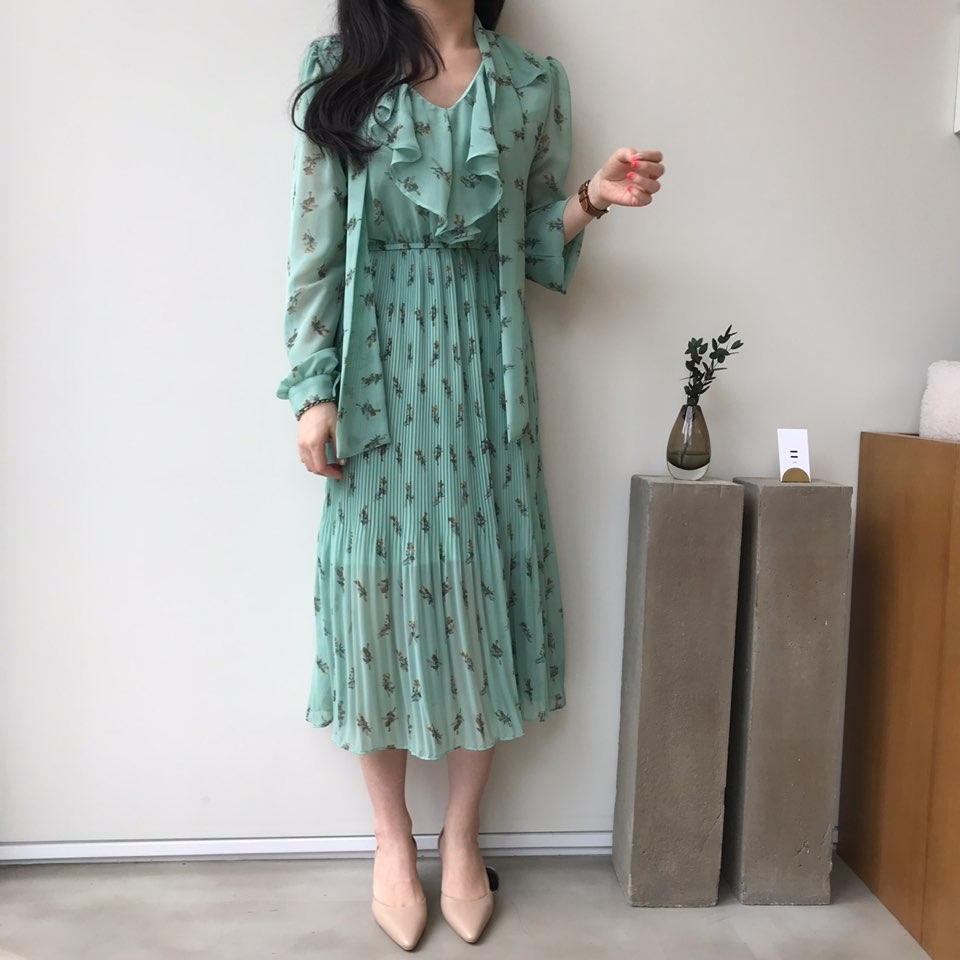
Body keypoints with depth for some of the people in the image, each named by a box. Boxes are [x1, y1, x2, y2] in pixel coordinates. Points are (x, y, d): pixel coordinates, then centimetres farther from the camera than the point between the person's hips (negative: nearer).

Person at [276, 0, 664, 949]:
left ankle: (463, 834, 25)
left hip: (484, 374, 2)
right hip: (380, 375, -1)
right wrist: (313, 390, -7)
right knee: (379, 589, 2)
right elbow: (315, 242, -1)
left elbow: (535, 245, 14)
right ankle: (392, 838, 24)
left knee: (484, 587, 4)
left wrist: (590, 200, -6)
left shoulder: (532, 82, 9)